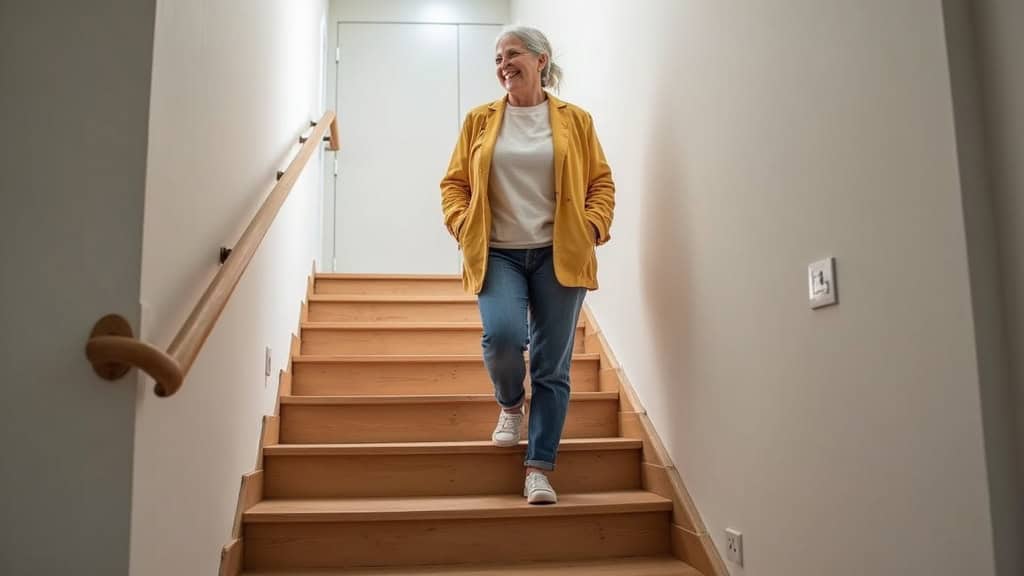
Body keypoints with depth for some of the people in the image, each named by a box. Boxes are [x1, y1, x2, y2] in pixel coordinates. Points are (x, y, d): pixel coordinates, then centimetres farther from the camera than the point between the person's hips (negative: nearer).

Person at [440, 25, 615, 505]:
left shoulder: (575, 121, 7)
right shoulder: (480, 120, 10)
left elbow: (601, 183, 9)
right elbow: (454, 183, 12)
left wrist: (591, 228, -6)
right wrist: (463, 226, -5)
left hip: (558, 254, 0)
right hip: (498, 253, 0)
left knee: (552, 366, -1)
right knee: (502, 336, -22)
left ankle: (539, 469, 9)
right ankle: (510, 405, 13)